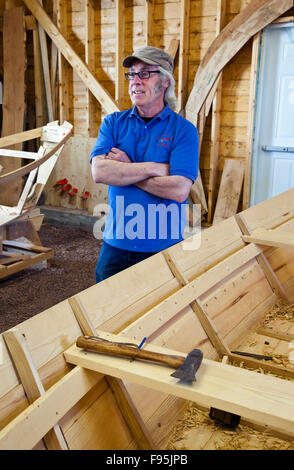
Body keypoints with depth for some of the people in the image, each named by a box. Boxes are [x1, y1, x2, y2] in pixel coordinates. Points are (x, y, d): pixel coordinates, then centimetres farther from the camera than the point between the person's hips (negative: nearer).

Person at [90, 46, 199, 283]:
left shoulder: (184, 130, -5)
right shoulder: (113, 123, 4)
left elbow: (179, 190, -18)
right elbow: (99, 172, -12)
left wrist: (124, 169, -12)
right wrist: (155, 168, -16)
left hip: (163, 247, -2)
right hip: (116, 244, 3)